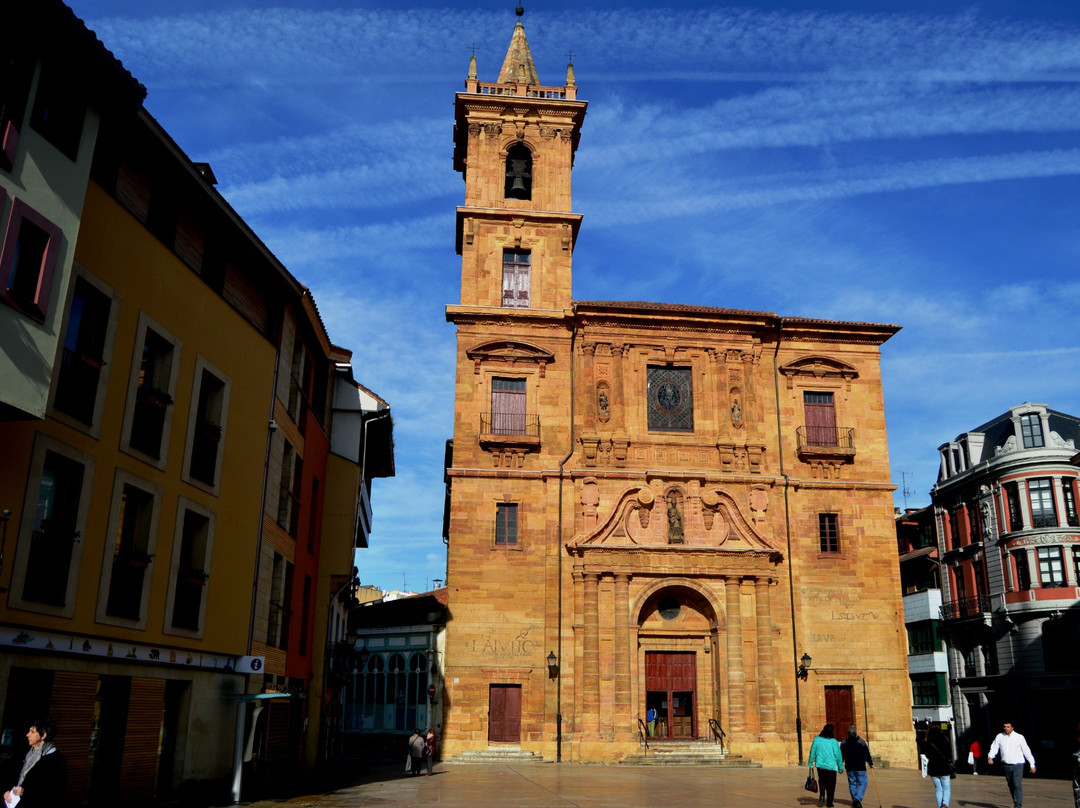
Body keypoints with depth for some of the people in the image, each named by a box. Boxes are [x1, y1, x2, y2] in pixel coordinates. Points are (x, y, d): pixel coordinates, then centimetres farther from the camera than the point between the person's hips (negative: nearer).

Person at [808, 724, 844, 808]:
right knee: (831, 785, 11)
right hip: (831, 766, -2)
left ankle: (822, 794, -1)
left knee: (822, 780, 23)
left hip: (820, 765, 2)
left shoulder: (817, 740, -2)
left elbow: (812, 752, 3)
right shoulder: (834, 742, -8)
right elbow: (838, 755, -4)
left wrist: (810, 763, 13)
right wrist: (841, 767, 8)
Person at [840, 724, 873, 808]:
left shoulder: (844, 743, 3)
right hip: (860, 767, -4)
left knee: (852, 783, 12)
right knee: (863, 783, 1)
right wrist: (871, 763, 10)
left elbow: (841, 755, 11)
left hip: (849, 767, 4)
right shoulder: (861, 742, -10)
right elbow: (867, 754, -5)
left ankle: (854, 801, 14)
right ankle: (857, 799, -15)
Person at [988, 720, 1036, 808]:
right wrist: (990, 757, -20)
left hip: (1017, 765, -3)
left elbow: (1026, 751, 2)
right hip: (1006, 765, 3)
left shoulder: (1019, 737, -3)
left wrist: (1032, 765, 3)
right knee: (1011, 786, 11)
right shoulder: (999, 737, 1)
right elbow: (994, 748, -2)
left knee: (1017, 785, -14)